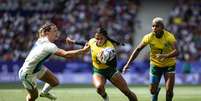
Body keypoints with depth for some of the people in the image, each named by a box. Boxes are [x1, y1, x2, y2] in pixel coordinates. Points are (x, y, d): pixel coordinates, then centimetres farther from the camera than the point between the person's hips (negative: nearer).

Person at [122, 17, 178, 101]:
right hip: (155, 64, 2)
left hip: (169, 65, -2)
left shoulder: (169, 37, -25)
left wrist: (165, 56, -57)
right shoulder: (149, 37, -18)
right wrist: (128, 64, -15)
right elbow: (138, 50, -10)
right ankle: (156, 91, 40)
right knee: (152, 91, 3)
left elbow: (176, 51, -38)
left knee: (169, 91, -10)